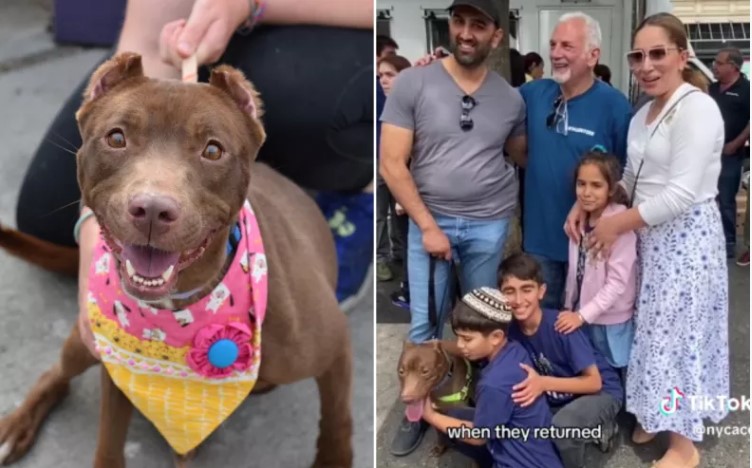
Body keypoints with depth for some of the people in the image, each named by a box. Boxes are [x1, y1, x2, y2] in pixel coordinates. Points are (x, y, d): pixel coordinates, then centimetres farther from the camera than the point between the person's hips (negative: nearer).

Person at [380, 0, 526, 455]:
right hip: (430, 219, -2)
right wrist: (428, 226, -13)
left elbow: (523, 153, 18)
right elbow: (392, 164, -10)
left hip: (489, 224, 2)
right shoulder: (413, 83, -9)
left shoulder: (510, 97, 0)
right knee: (424, 325, 5)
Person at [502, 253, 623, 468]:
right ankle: (589, 430, 7)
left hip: (600, 393, -7)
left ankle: (598, 428, -1)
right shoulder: (510, 329, -13)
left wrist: (544, 383, -35)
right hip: (559, 399, 7)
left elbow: (594, 382, -24)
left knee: (562, 426, -35)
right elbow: (523, 377, 0)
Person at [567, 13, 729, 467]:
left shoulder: (697, 108, -18)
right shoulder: (643, 114, 11)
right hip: (652, 237, 8)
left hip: (686, 238, -8)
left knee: (678, 335, 1)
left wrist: (617, 224, -15)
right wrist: (585, 204, 4)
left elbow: (682, 195, -23)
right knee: (655, 331, 15)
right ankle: (654, 417, 32)